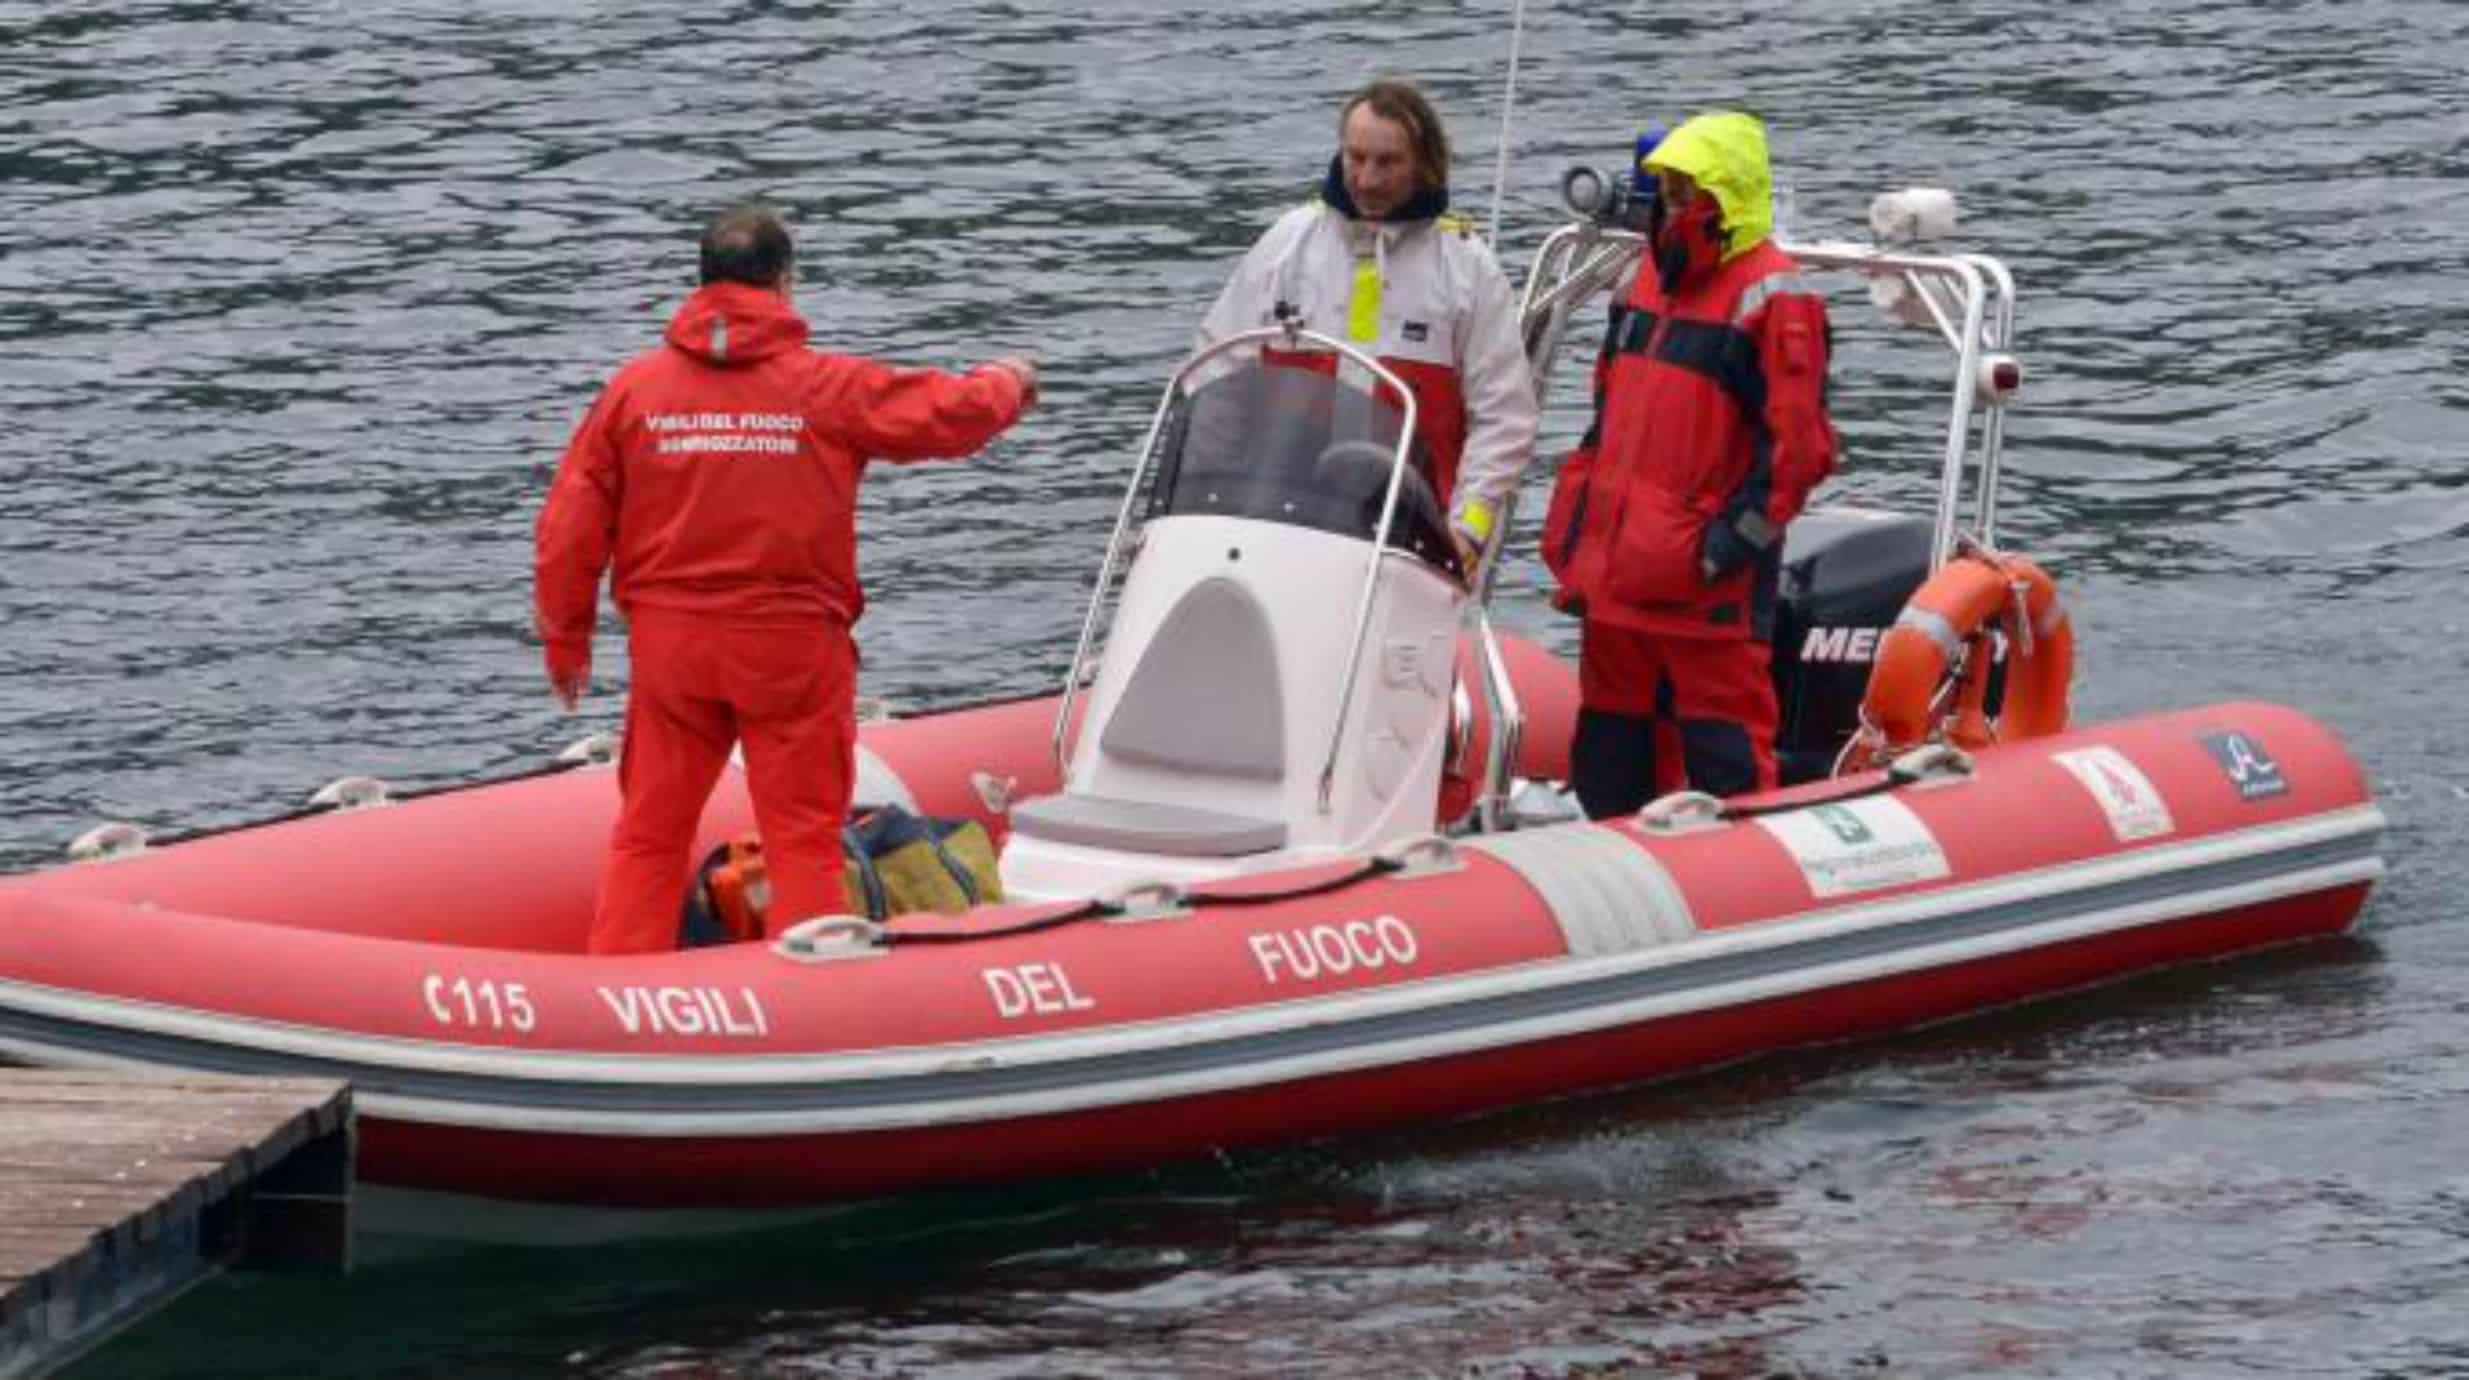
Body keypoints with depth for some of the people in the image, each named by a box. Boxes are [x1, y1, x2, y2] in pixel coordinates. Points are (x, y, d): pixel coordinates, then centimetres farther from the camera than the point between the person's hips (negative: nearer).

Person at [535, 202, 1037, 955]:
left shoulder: (635, 386, -1)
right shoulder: (829, 387, -7)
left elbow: (571, 527, 1)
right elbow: (951, 413, 2)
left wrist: (565, 641, 12)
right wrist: (1009, 384, 25)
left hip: (669, 643, 2)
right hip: (794, 645, -2)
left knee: (647, 834, 10)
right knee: (803, 838, 6)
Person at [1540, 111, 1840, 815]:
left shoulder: (1773, 299, -10)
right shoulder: (1650, 281, 16)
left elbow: (1795, 441, -15)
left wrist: (1737, 535, -18)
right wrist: (1569, 531, 20)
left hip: (1708, 578, -9)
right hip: (1616, 572, 9)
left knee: (1724, 755, -6)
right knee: (1608, 751, 15)